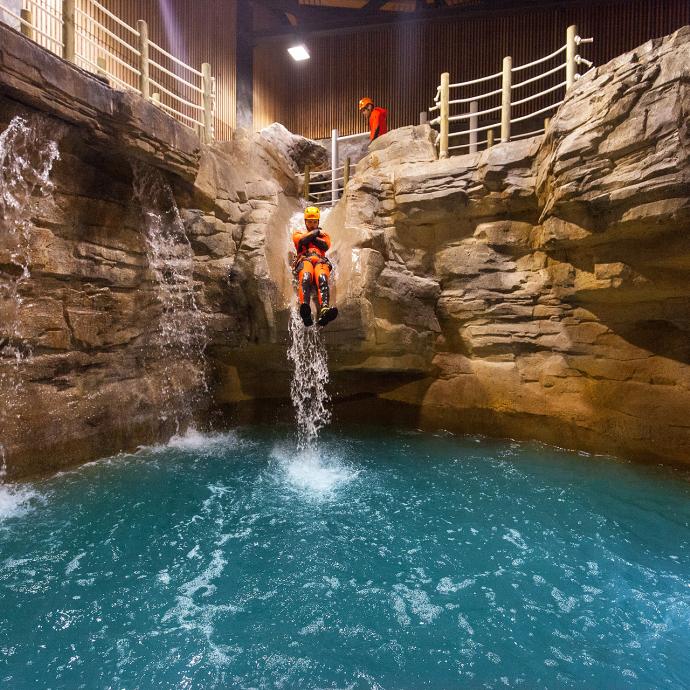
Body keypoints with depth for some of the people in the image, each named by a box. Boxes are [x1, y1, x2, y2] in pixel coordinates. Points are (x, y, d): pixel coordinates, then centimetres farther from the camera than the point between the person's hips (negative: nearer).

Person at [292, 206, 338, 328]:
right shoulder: (298, 233, 34)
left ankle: (324, 310, -62)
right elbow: (302, 240, 7)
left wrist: (310, 237, 14)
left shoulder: (323, 234, 36)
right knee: (305, 277, -38)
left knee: (322, 278, -36)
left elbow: (326, 246, 11)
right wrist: (315, 233, 17)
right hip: (304, 259, -1)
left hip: (320, 260, 1)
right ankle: (305, 309, -64)